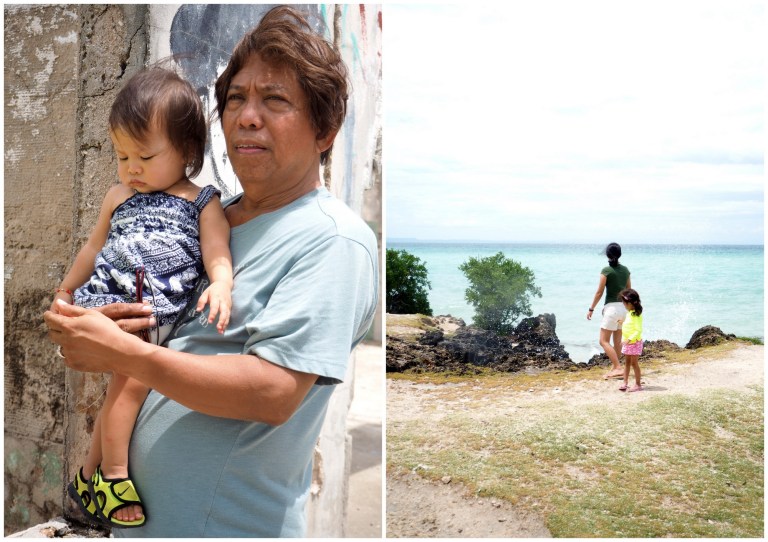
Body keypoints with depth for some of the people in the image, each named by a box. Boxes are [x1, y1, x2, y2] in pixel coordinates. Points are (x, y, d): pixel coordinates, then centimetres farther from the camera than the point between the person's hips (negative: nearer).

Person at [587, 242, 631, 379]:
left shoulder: (606, 270, -11)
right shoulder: (625, 270, 7)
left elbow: (599, 292, -11)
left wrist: (591, 309, -3)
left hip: (612, 307, -7)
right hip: (624, 307, 7)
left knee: (604, 341, -3)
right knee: (617, 340, 16)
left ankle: (618, 368, -13)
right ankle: (614, 367, 25)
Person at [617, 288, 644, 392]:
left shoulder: (636, 315, -19)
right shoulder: (629, 313, 9)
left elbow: (638, 330, -24)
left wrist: (629, 339, -30)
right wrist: (624, 340, 18)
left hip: (634, 342, -9)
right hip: (627, 342, 9)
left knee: (634, 363, -2)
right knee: (627, 362, 12)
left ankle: (638, 384, 7)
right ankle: (625, 382, 18)